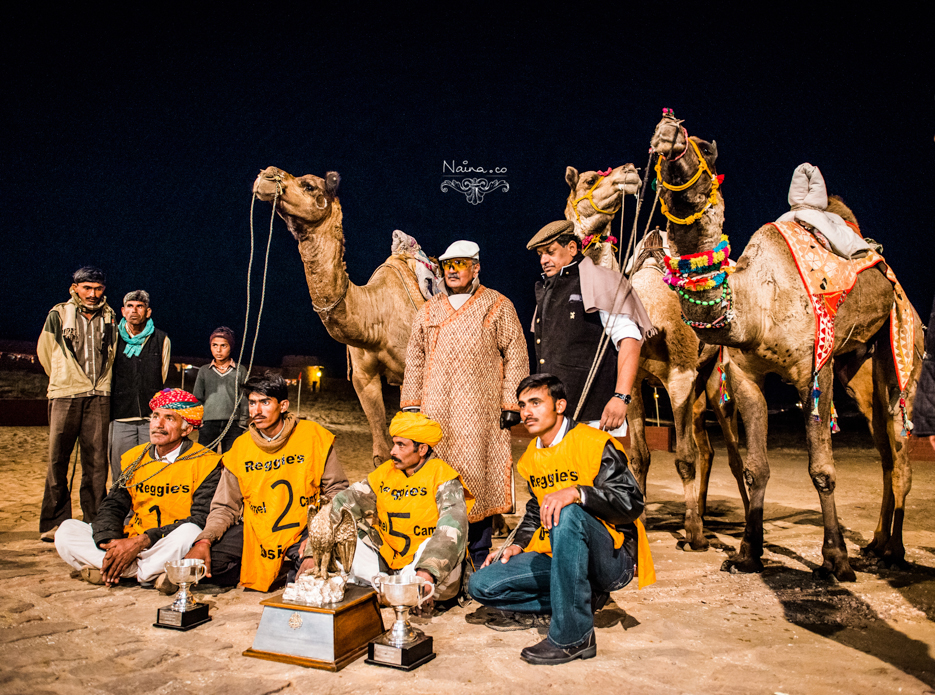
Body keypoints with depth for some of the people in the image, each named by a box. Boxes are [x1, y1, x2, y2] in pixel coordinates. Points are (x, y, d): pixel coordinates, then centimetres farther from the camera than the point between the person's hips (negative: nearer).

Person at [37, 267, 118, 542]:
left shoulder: (109, 318, 10)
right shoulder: (58, 315, 4)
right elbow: (44, 351, 15)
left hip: (99, 397, 2)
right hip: (64, 396, -2)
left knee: (97, 461, 2)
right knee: (57, 459, -1)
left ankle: (94, 522, 9)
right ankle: (54, 523, 7)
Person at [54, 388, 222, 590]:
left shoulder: (205, 462, -7)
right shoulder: (133, 458, 11)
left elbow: (201, 521, -15)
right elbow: (113, 506, 8)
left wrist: (141, 542, -21)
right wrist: (111, 543, -15)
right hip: (131, 544, 6)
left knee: (189, 533, -38)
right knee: (67, 531, -8)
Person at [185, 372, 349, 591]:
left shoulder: (314, 437, -7)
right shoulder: (240, 448, 2)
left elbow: (336, 491, -3)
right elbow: (225, 506, 5)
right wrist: (204, 540, -15)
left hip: (304, 530, -3)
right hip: (256, 532, 4)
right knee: (205, 559, -18)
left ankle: (293, 575, 3)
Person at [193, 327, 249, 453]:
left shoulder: (240, 371, 9)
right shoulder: (204, 371, 13)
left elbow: (245, 400, 8)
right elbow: (197, 398, 14)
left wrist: (242, 424, 1)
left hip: (233, 424, -1)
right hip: (208, 423, 1)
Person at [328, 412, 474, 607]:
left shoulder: (441, 476, -10)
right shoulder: (385, 472, 7)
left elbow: (452, 526, -24)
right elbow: (346, 502, 2)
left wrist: (428, 570, -39)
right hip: (387, 561, 5)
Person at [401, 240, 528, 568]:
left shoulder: (498, 307, 7)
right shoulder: (428, 311, 18)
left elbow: (516, 357, 3)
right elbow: (414, 360, 20)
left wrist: (511, 403, -4)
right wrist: (411, 404, 12)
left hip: (479, 413, -3)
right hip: (435, 411, 4)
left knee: (477, 478, -4)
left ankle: (480, 558, 7)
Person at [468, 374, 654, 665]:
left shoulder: (595, 444, -11)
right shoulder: (531, 458, 13)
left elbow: (631, 503, -20)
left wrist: (577, 492, -34)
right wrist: (519, 543, 8)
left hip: (611, 561, -7)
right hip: (558, 557, 7)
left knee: (567, 513, -38)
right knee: (481, 584, -9)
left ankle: (574, 636, -28)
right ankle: (581, 597, 3)